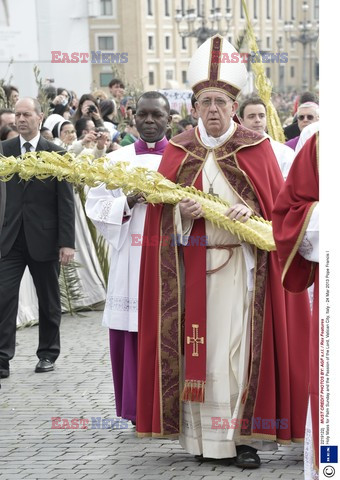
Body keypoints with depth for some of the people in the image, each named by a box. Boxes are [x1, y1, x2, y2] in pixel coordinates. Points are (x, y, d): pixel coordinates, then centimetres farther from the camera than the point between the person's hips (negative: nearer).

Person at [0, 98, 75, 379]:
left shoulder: (56, 154, -3)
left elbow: (66, 202, -4)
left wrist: (67, 242, -8)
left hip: (44, 238, -1)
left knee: (49, 300, 11)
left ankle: (48, 354, 24)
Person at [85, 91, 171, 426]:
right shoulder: (117, 160, 10)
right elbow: (95, 206, 7)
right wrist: (128, 203, -10)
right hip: (129, 258, 1)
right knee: (129, 333, 0)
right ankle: (136, 408, 9)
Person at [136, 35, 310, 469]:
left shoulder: (255, 149, 3)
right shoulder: (178, 150, 9)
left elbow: (276, 204, 2)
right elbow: (160, 209, 7)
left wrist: (250, 211, -17)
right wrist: (183, 213, -13)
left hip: (240, 265, -2)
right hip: (190, 268, 2)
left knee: (240, 346, -6)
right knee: (197, 346, 0)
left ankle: (245, 436, -2)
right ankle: (201, 433, 6)